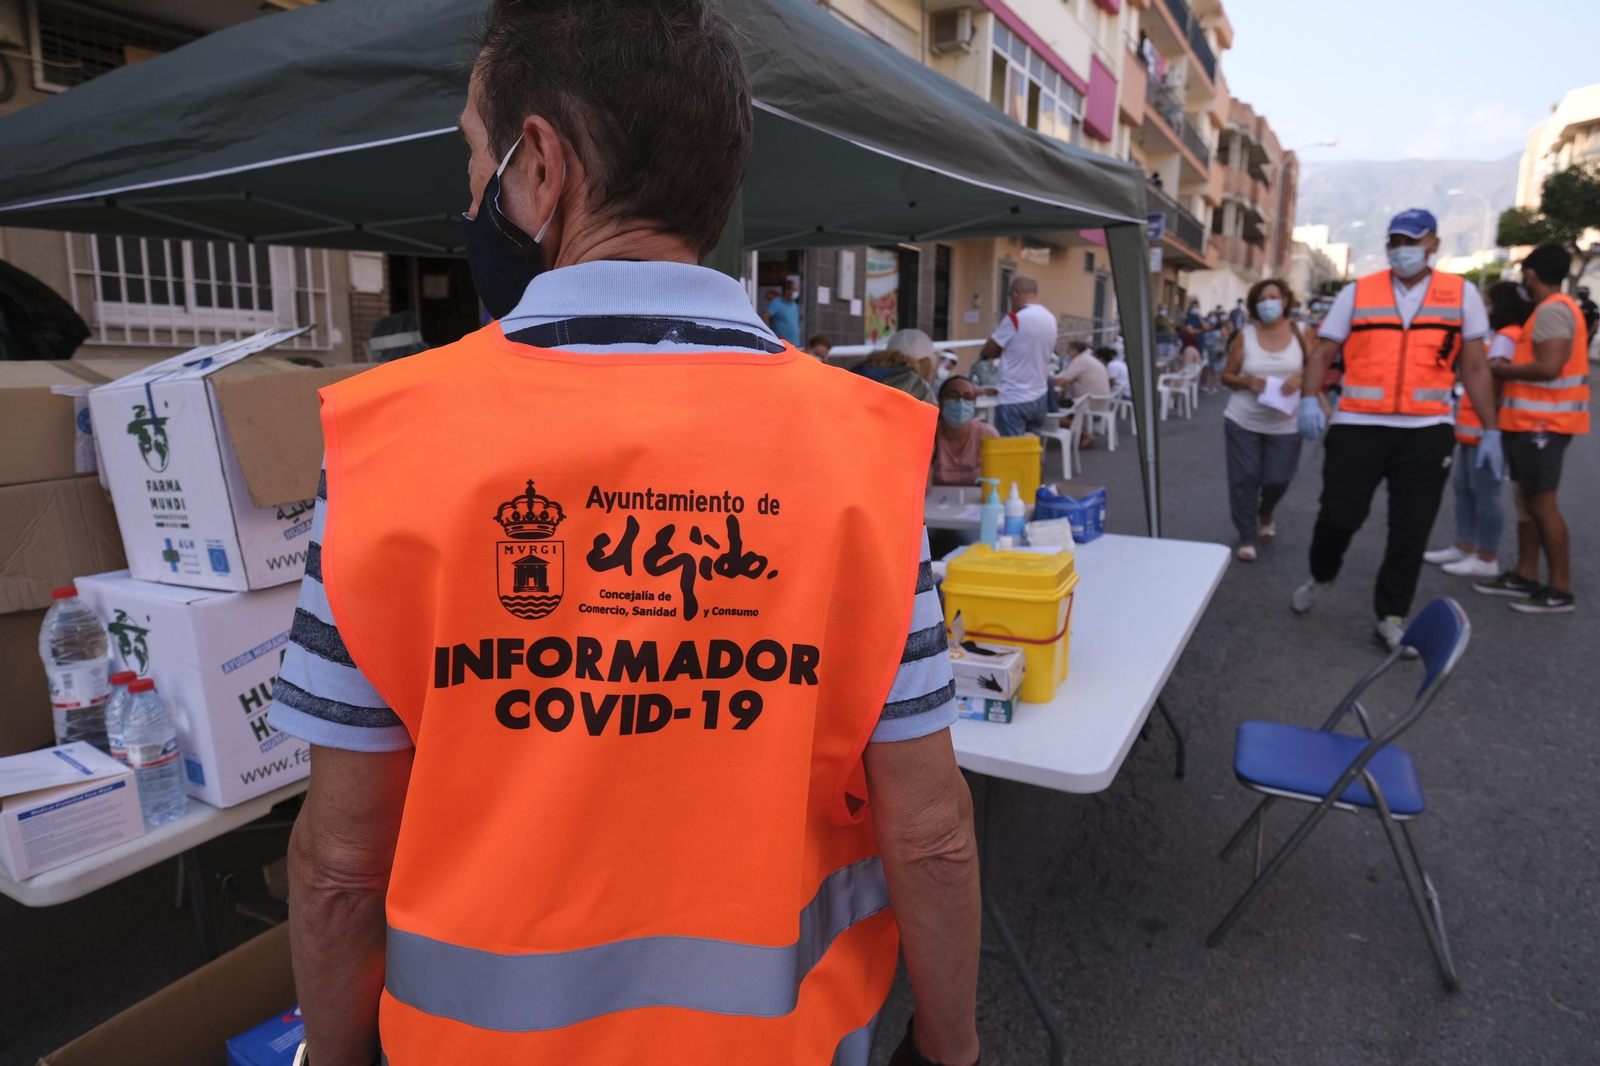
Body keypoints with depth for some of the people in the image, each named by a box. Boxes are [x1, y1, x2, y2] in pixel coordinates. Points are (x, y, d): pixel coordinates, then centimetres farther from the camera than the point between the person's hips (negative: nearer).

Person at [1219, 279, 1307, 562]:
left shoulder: (1299, 331, -2)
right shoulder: (1245, 335, -3)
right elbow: (1227, 376, 1)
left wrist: (1301, 378, -19)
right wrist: (1247, 382, -19)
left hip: (1285, 424, 0)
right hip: (1242, 421, 0)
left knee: (1277, 479, 3)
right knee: (1244, 480, 1)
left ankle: (1266, 514, 39)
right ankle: (1247, 538, 17)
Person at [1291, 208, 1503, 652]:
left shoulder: (1462, 294, 8)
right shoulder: (1357, 292, 5)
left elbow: (1475, 368, 9)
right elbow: (1322, 354, 4)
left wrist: (1491, 431, 7)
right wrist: (1309, 400, -14)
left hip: (1428, 432, 1)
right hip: (1358, 427, -1)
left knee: (1411, 531, 5)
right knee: (1339, 516, -1)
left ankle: (1391, 619, 18)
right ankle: (1321, 577, 30)